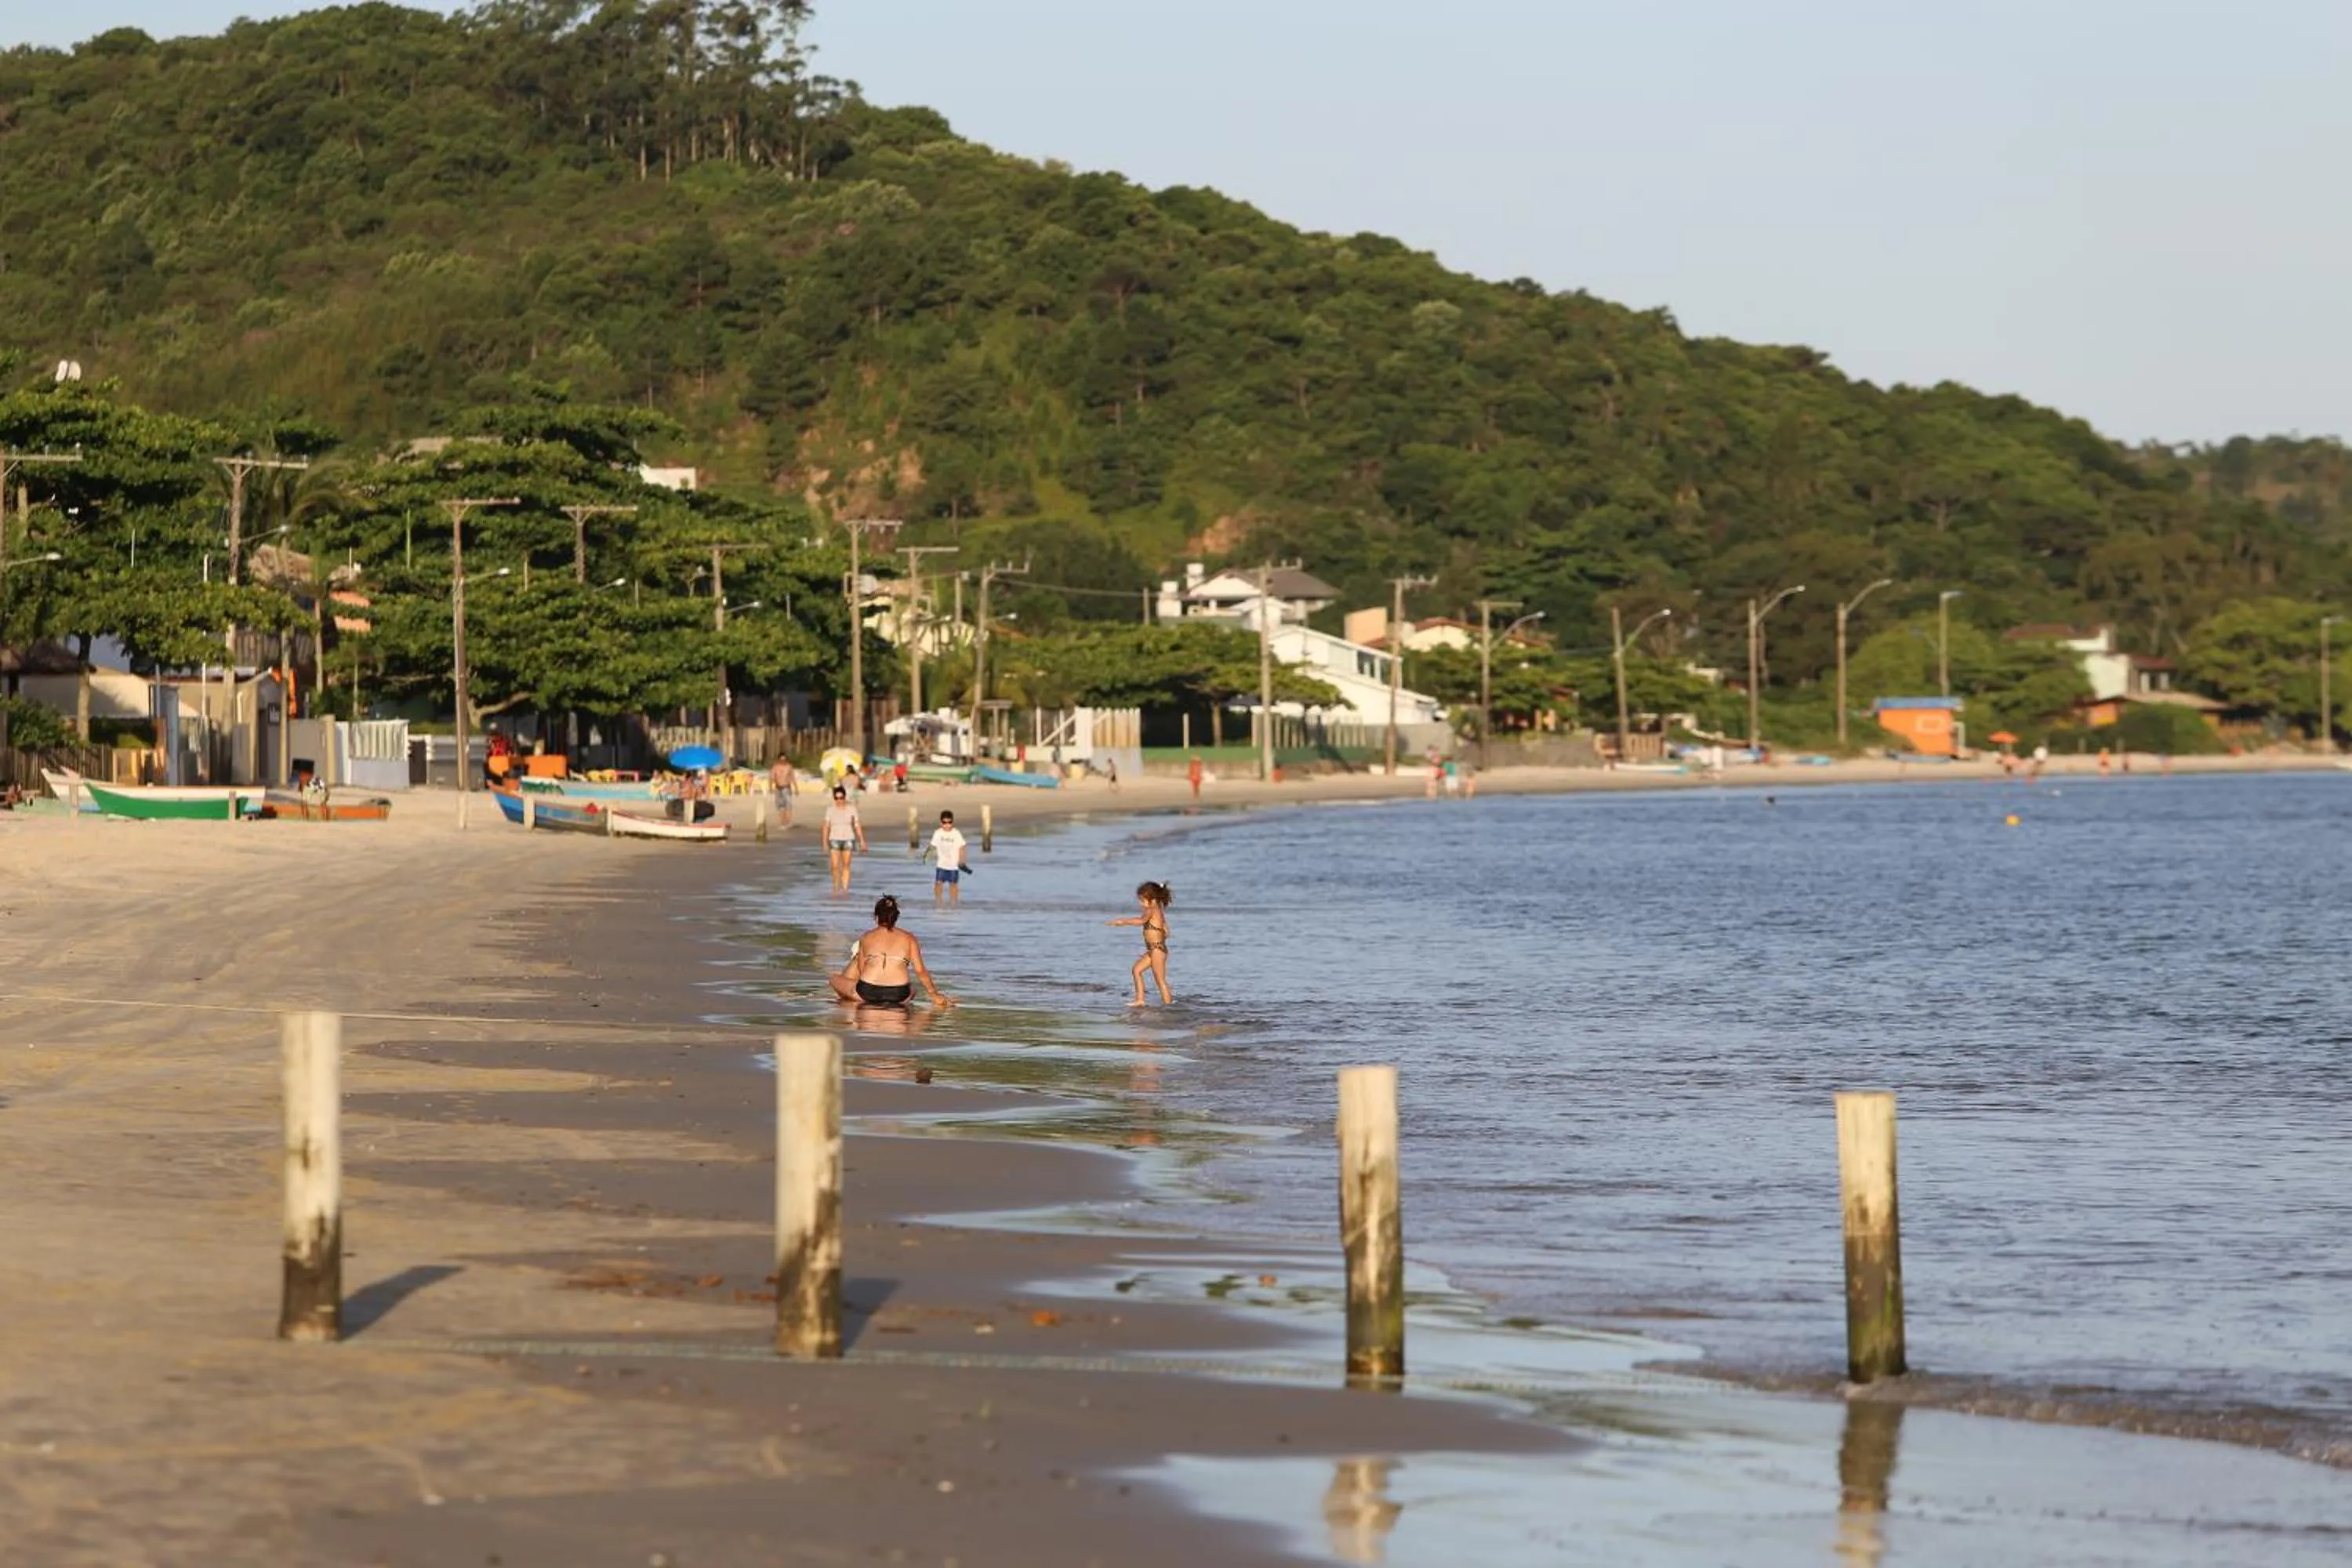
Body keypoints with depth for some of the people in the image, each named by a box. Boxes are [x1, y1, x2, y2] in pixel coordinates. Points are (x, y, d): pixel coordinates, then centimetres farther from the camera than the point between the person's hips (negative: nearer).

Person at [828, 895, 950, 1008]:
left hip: (868, 992, -1)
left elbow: (860, 970, 15)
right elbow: (920, 971, 7)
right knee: (912, 988, 38)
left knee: (834, 979, 23)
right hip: (899, 995, 1)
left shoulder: (867, 938, 10)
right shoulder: (909, 939, 9)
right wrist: (935, 995, 17)